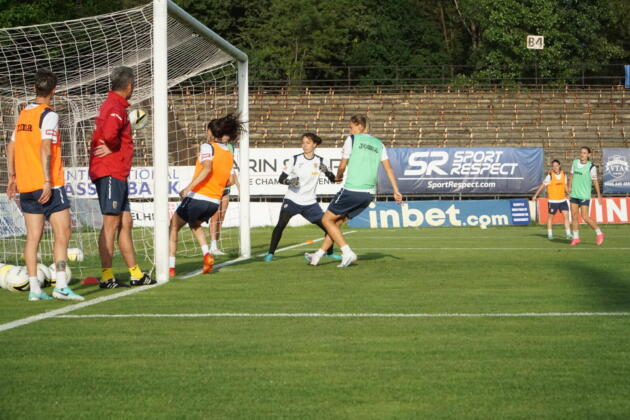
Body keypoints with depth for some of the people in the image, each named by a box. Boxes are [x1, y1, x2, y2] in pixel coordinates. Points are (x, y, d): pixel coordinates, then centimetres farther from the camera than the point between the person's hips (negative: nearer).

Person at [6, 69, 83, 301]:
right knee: (63, 233, -5)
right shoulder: (48, 115, -9)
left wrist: (12, 176, 24)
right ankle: (61, 285, -14)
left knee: (33, 236, 6)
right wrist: (47, 182, -19)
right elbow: (45, 148, -17)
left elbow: (11, 146, 17)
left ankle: (34, 288, 3)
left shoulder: (23, 114, 13)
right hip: (49, 186, -7)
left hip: (25, 186, 7)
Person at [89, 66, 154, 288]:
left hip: (117, 175, 10)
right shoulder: (115, 107, -13)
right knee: (111, 223, -9)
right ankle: (106, 277, -8)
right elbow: (109, 135, -30)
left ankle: (136, 274, 17)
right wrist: (113, 148, -9)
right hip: (110, 172, -10)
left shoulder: (115, 105, 20)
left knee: (125, 223, 12)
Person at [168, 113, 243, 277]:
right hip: (215, 201, 7)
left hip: (197, 197, -7)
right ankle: (207, 255, 11)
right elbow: (229, 182, 17)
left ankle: (170, 267, 1)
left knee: (173, 228, 10)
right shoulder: (229, 154, 12)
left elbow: (207, 168, -25)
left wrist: (189, 187, -29)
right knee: (195, 224, 34)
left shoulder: (208, 147, -7)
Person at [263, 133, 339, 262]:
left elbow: (333, 179, -2)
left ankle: (329, 252, 24)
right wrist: (289, 181, -26)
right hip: (292, 199, -2)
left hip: (310, 203, 2)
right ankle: (270, 253, -15)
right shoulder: (295, 159, -4)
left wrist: (326, 171, -22)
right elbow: (281, 178, -4)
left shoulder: (319, 161, 1)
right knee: (281, 224, -22)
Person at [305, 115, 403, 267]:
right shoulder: (379, 144, 14)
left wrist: (338, 176, 20)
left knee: (327, 220, 6)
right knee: (337, 222, 18)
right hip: (369, 193, 7)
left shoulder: (352, 139, -2)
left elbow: (342, 166, -1)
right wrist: (396, 191, 9)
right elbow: (388, 168, 10)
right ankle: (318, 255, 21)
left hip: (352, 190, -7)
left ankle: (347, 252, -7)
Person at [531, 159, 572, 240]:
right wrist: (535, 195, -2)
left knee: (566, 215, -5)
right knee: (551, 216, 8)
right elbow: (542, 186, -4)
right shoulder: (550, 176, -12)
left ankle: (568, 234, -3)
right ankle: (550, 234, 22)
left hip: (562, 200, 3)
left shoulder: (564, 174, 2)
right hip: (552, 200, -3)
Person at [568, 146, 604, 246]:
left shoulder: (591, 167, -9)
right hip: (574, 194, 6)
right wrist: (569, 187, 14)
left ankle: (599, 234, 9)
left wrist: (599, 195, -4)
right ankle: (576, 238, 14)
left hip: (584, 195, -5)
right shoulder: (575, 162, 6)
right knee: (574, 216, 4)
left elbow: (595, 181, -5)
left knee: (585, 217, -9)